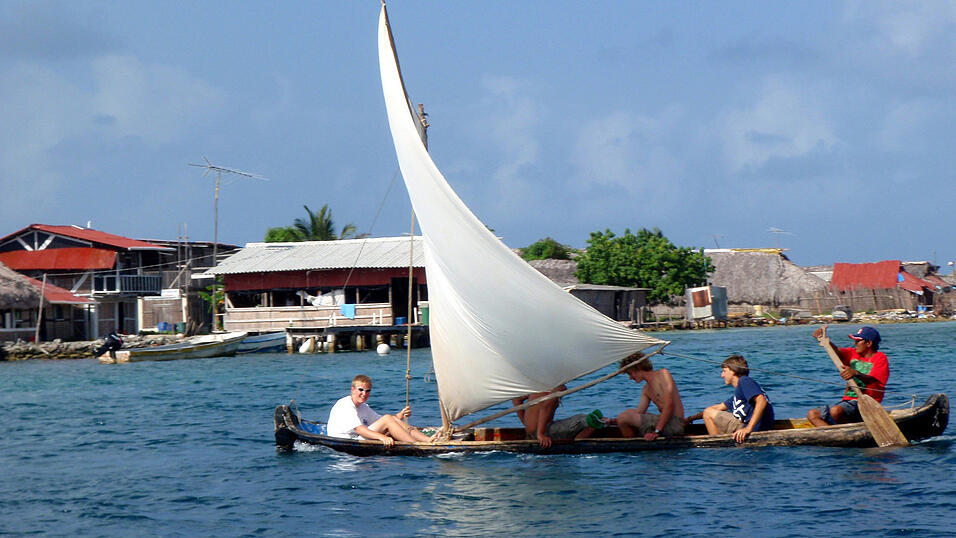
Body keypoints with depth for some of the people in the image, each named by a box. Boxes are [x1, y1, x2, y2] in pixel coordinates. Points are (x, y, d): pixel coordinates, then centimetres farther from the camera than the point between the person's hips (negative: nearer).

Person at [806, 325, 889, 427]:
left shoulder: (880, 358, -3)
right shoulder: (853, 354, 18)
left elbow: (871, 380, -21)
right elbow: (837, 351, 0)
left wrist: (856, 373, -41)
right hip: (847, 401, 8)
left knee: (835, 411, -36)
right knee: (812, 414, -6)